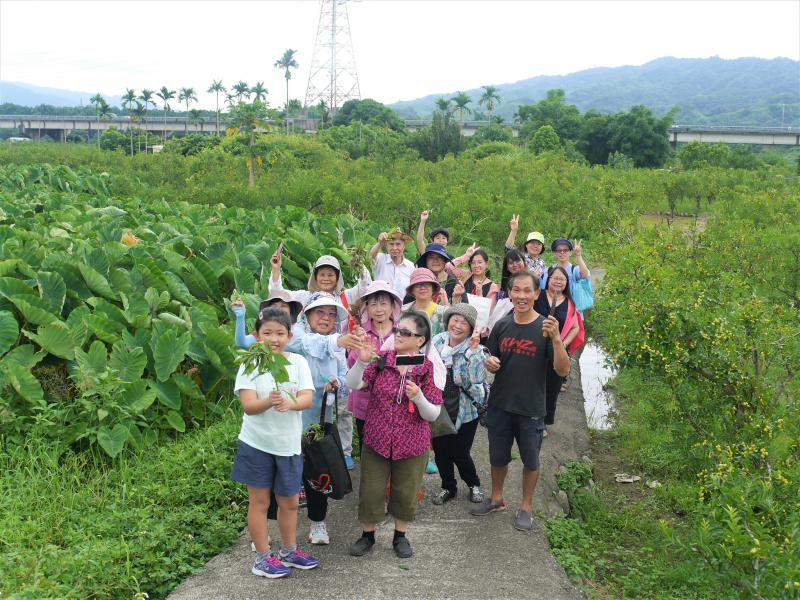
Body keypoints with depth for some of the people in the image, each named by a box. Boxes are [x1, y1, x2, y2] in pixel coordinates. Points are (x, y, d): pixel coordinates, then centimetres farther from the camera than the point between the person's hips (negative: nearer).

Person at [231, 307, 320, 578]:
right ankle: (263, 558, 20)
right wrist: (268, 401, -38)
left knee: (289, 501, 16)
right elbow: (248, 406, -18)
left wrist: (290, 403, -35)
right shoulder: (250, 364, -9)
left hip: (288, 444, 3)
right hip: (257, 444, -3)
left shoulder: (298, 362, -3)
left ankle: (288, 550, 35)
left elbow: (307, 399, -13)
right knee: (259, 502, 8)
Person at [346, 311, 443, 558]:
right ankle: (367, 535, 31)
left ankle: (400, 536, 36)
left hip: (411, 444, -1)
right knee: (370, 491, 9)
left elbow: (433, 415, -9)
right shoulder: (380, 361, -5)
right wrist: (362, 361, -32)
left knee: (405, 493, 14)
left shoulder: (428, 369, -9)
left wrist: (418, 397, -29)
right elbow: (353, 385, -16)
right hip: (376, 440, 1)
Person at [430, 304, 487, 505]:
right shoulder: (437, 341, -4)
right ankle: (448, 487, 39)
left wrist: (473, 350, -33)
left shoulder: (475, 351, -16)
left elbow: (477, 380, -28)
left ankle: (474, 484, 37)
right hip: (438, 409, 4)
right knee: (440, 452, 14)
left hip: (464, 412, -4)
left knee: (460, 454, 7)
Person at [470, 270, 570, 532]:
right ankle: (496, 498, 40)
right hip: (500, 404, 3)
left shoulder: (545, 328, -12)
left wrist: (556, 338, -33)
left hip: (531, 408, -3)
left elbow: (563, 370, -17)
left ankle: (526, 506, 34)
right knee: (497, 456, 18)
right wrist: (489, 363, -12)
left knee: (530, 460, 14)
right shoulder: (502, 326, 0)